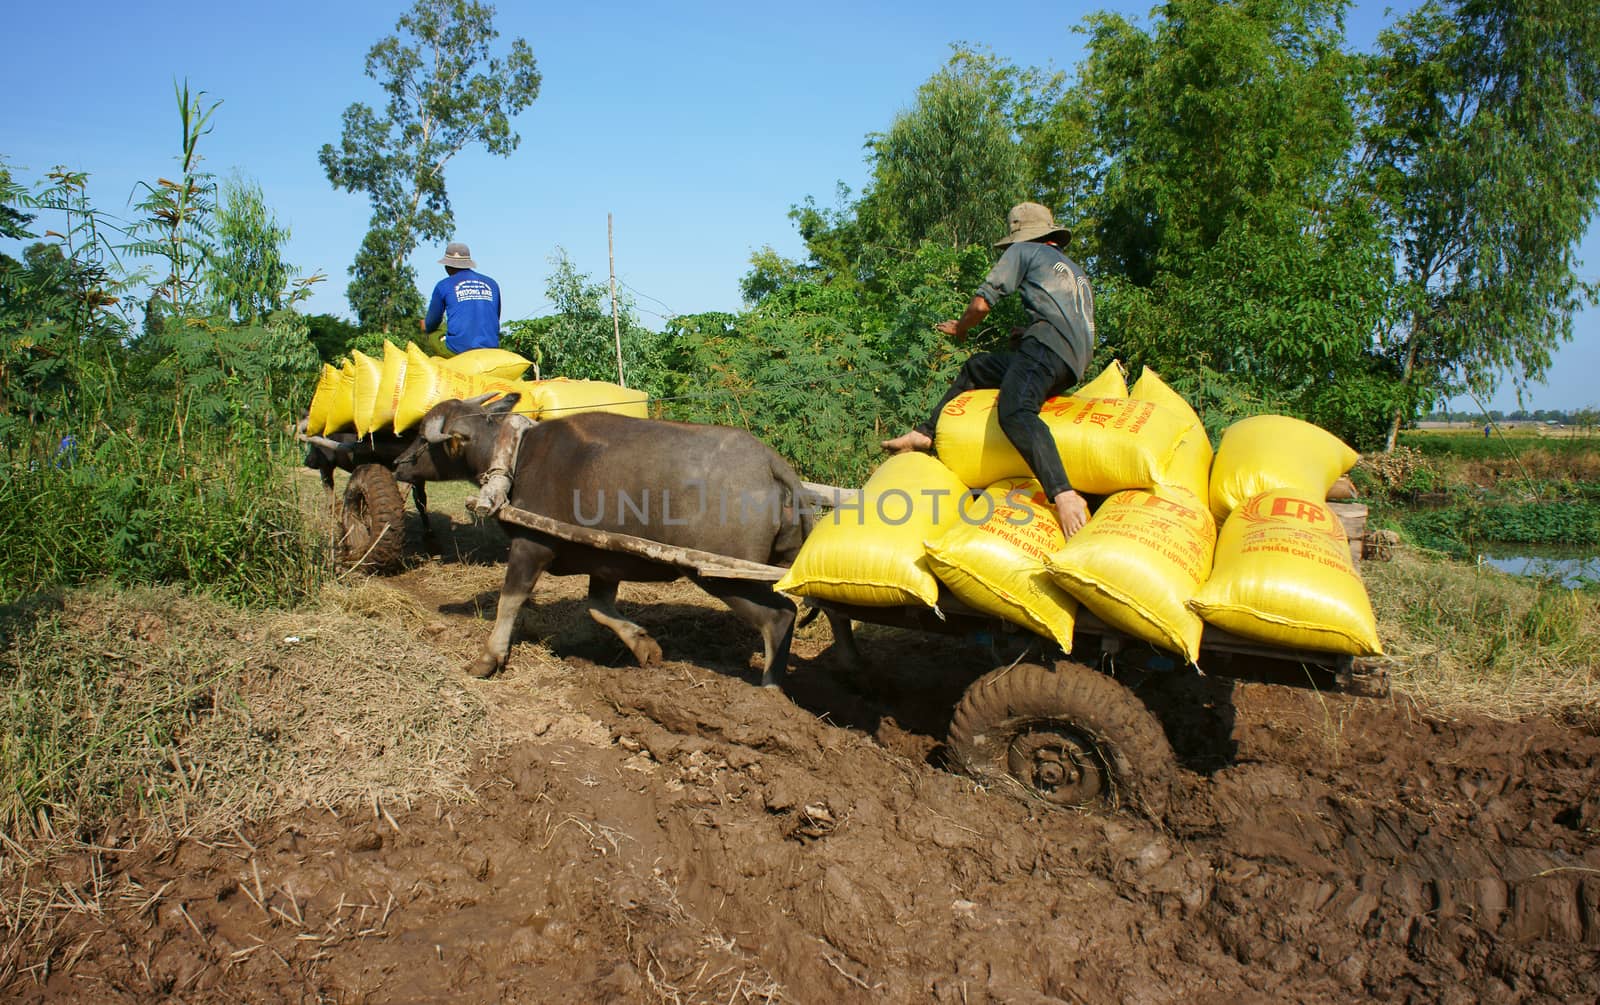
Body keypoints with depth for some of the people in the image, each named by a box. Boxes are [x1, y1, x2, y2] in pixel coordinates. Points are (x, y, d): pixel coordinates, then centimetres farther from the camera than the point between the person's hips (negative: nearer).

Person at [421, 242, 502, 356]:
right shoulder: (492, 284, 13)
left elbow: (430, 326, 13)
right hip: (490, 349, 3)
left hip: (457, 350, -3)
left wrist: (425, 326, 37)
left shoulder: (443, 285, 3)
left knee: (431, 334, 25)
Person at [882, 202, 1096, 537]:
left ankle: (1064, 496, -54)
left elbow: (982, 303, 9)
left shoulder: (1024, 251, 15)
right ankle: (926, 433, 23)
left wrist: (960, 328, 30)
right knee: (977, 366, 25)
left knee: (1013, 411, -34)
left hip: (1048, 346, -9)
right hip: (1075, 363, 9)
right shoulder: (1078, 272, 38)